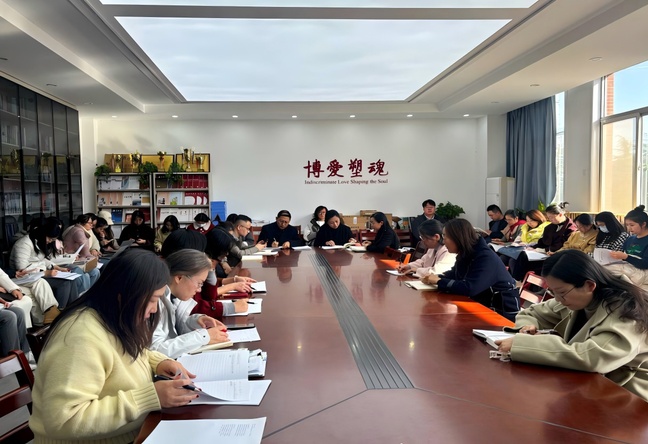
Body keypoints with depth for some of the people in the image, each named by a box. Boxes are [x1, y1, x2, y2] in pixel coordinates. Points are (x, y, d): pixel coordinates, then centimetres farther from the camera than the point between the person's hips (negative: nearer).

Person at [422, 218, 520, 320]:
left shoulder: (486, 258, -25)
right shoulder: (465, 255, 2)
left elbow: (469, 288, -35)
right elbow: (454, 273, 16)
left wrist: (439, 281, -25)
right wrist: (437, 277, -6)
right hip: (484, 306, 8)